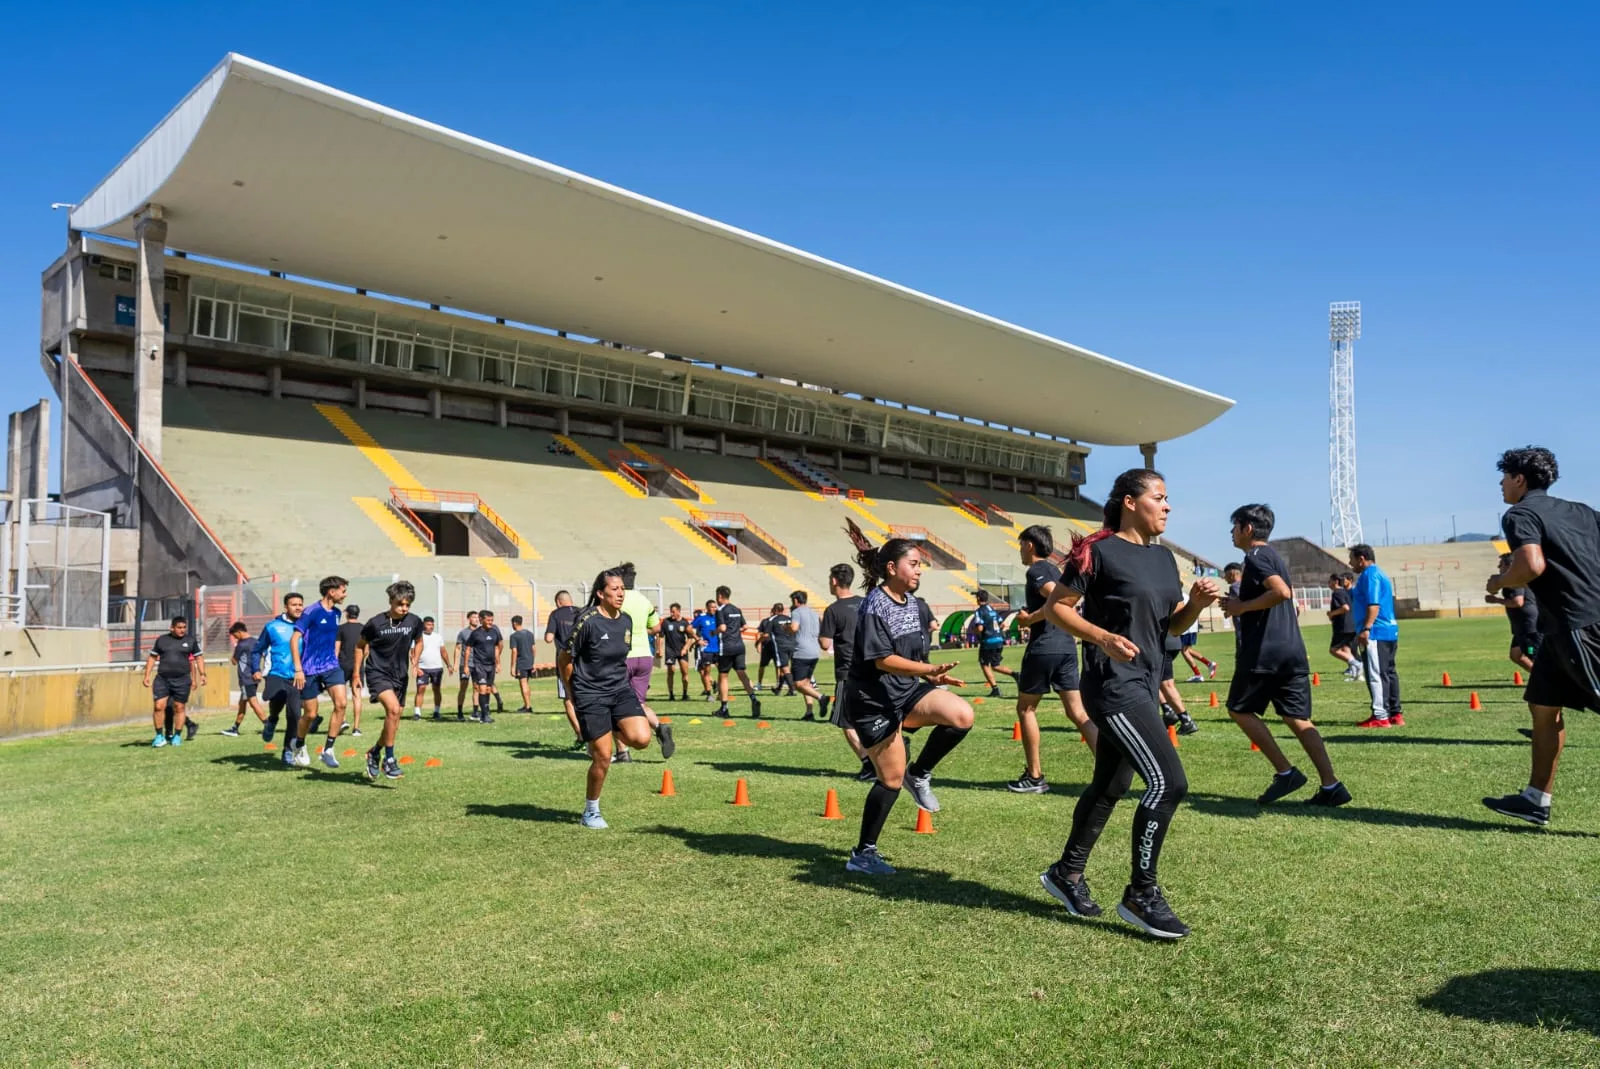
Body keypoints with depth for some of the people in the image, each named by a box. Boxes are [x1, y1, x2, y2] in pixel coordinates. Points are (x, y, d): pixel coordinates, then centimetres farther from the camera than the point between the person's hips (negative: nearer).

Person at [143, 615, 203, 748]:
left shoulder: (191, 640, 4)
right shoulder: (161, 640, 6)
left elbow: (198, 658, 9)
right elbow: (152, 658, 12)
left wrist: (202, 674, 1)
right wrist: (147, 676, 6)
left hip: (182, 680, -1)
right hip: (162, 679, 1)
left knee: (179, 708, 4)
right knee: (159, 706, -8)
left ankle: (177, 736, 16)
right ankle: (160, 736, 5)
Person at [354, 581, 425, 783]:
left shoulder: (414, 622, -4)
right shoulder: (376, 623, -12)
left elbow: (418, 642, 15)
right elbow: (360, 645, 4)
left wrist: (415, 662, 0)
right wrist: (357, 673, 3)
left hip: (400, 676, 5)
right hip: (378, 673, -5)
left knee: (394, 720, 10)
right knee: (393, 708, -26)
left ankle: (375, 752, 38)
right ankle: (389, 759, -14)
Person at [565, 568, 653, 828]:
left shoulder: (625, 621, 4)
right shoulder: (586, 621, -15)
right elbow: (566, 660, -6)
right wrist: (573, 695, 3)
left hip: (620, 689, 5)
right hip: (591, 696, -5)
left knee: (641, 738, -16)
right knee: (603, 758, -3)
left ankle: (610, 732, 17)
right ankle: (591, 812, 20)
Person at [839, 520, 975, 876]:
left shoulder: (915, 606, 8)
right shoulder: (874, 607, -18)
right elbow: (882, 660, -24)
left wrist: (932, 676, 2)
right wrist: (930, 670, -31)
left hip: (908, 691, 7)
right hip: (873, 700, -7)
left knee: (962, 716, -17)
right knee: (892, 778, -4)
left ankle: (919, 774, 6)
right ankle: (863, 854, 15)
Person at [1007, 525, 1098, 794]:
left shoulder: (1036, 570, -8)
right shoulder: (1054, 570, 20)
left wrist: (1029, 619, -13)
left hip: (1043, 647, -8)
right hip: (1067, 646, 8)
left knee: (1026, 709, 7)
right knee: (1077, 712, 5)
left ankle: (1034, 777, 11)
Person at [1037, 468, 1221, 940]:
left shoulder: (1164, 557, 13)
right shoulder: (1100, 551, -11)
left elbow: (1173, 625, 18)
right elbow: (1056, 607, -10)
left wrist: (1197, 602, -2)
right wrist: (1102, 637, -23)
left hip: (1145, 684, 9)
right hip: (1113, 685, -9)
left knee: (1110, 786, 16)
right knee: (1168, 781, -14)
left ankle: (1066, 873, 32)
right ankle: (1141, 894, 0)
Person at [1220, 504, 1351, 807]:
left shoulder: (1255, 556, -8)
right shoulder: (1274, 556, 22)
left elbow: (1282, 592, -24)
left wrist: (1241, 607, -14)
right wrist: (1239, 605, 21)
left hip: (1264, 651, -9)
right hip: (1293, 650, 9)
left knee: (1239, 709, 7)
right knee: (1297, 719, 7)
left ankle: (1285, 772, 2)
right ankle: (1331, 786, -1)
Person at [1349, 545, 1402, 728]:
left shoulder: (1370, 575, -11)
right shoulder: (1379, 574, 20)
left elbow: (1374, 605, -21)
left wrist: (1366, 629, -25)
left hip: (1376, 633, -11)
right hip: (1389, 631, 11)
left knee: (1376, 675, -8)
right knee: (1388, 673, 13)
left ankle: (1380, 716, -8)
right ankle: (1395, 714, 18)